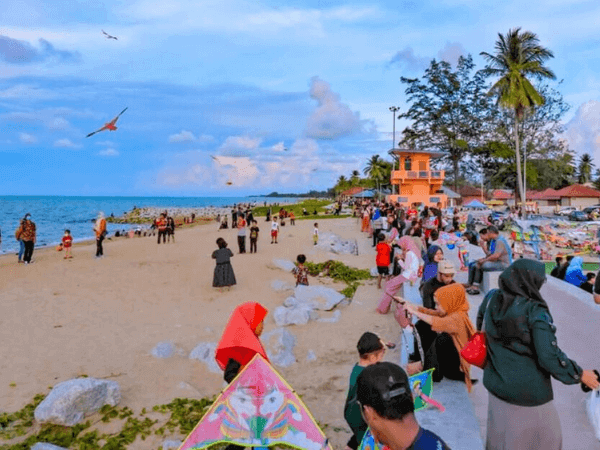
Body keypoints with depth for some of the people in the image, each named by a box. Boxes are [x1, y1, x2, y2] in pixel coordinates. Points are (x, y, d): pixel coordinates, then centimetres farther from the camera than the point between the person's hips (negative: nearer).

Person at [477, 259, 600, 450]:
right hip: (529, 390, -5)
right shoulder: (535, 312, -23)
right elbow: (549, 357, -23)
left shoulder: (491, 298, -7)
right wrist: (580, 375, -7)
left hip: (497, 384, 5)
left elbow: (481, 327, 10)